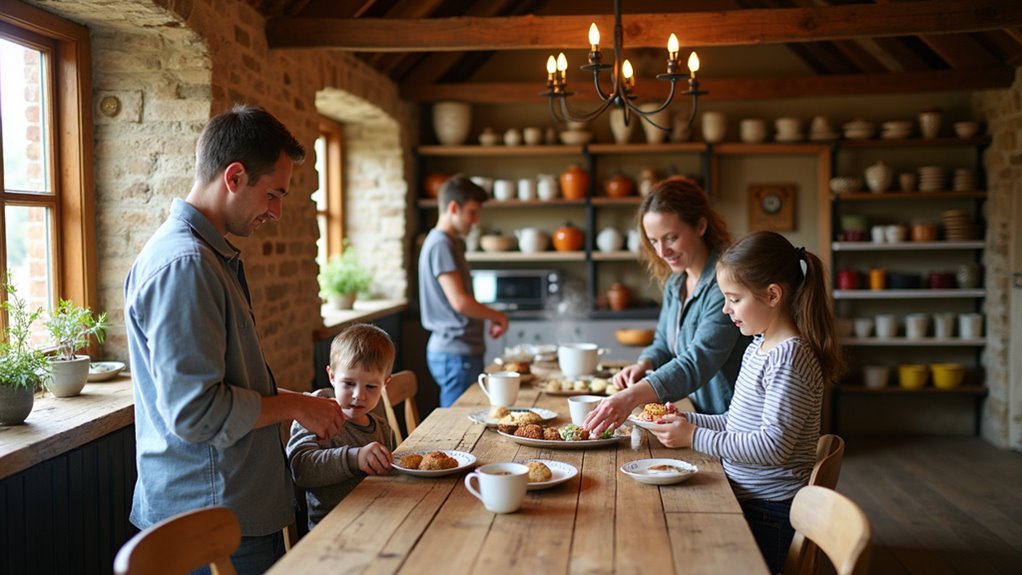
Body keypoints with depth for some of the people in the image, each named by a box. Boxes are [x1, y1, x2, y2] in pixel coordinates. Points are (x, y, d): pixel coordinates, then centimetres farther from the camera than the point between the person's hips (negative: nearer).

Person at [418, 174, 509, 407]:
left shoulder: (451, 243, 16)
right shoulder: (440, 245, -15)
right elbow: (459, 302, -21)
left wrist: (490, 318, 10)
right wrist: (497, 316, -7)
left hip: (459, 350, 10)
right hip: (456, 354, -10)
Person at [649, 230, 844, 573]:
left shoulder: (789, 358, -20)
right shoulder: (759, 348, 10)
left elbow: (773, 445, -25)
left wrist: (695, 437, -20)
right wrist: (687, 420, 2)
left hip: (768, 511, -9)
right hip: (743, 496, 9)